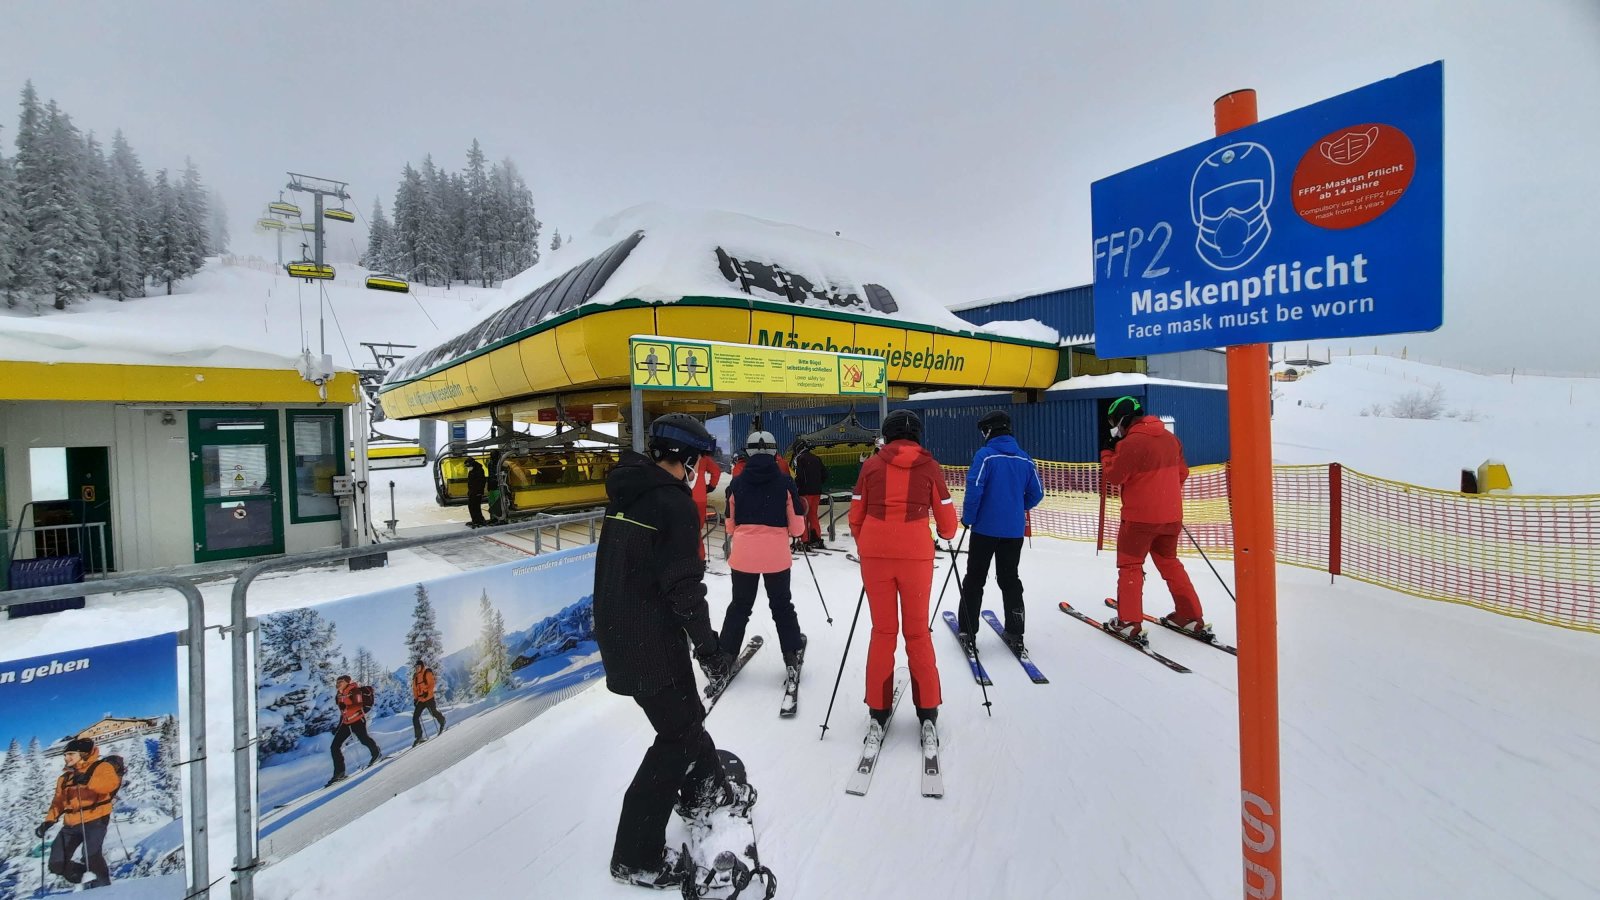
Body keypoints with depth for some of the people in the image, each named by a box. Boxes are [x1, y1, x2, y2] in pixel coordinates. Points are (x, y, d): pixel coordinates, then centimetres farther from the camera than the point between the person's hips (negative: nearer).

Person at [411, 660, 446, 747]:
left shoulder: (428, 673, -6)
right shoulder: (415, 676, 10)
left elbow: (432, 683, -11)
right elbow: (414, 688, 16)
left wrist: (427, 692, -24)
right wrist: (415, 698, 7)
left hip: (428, 698, -5)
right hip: (420, 699, 5)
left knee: (434, 712, 7)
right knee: (415, 718, -4)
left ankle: (442, 723, 37)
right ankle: (418, 737, 1)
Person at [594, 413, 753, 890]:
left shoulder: (624, 492, 7)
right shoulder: (672, 502, -20)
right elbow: (683, 585, -21)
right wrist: (708, 645, -11)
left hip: (616, 630, 9)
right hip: (651, 641, -9)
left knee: (685, 712, 24)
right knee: (678, 734, 6)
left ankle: (703, 790, 45)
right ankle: (636, 856, 17)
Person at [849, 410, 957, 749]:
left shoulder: (871, 465, 4)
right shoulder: (929, 466, 2)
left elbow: (856, 518, 6)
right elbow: (947, 522, 6)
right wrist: (946, 534, 28)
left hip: (875, 554, 1)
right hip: (916, 556, 0)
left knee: (883, 632, 12)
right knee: (918, 632, 13)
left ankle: (878, 712, 16)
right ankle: (927, 712, 18)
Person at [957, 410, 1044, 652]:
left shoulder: (985, 455, -12)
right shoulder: (1025, 459, 3)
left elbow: (974, 489, -19)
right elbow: (1037, 493, 6)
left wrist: (967, 517, -7)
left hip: (986, 528, -4)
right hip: (1014, 530, 4)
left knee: (974, 579, 8)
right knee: (1010, 579, 15)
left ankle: (967, 632, 12)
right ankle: (1015, 634, 18)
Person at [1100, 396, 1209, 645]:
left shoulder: (1132, 442, -19)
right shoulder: (1169, 437, 6)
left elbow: (1113, 476, -13)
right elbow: (1182, 472, 15)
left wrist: (1108, 453, 1)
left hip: (1140, 516, -7)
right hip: (1171, 515, 7)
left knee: (1130, 565, 4)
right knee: (1169, 562, 20)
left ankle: (1129, 622, 4)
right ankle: (1191, 616, 24)